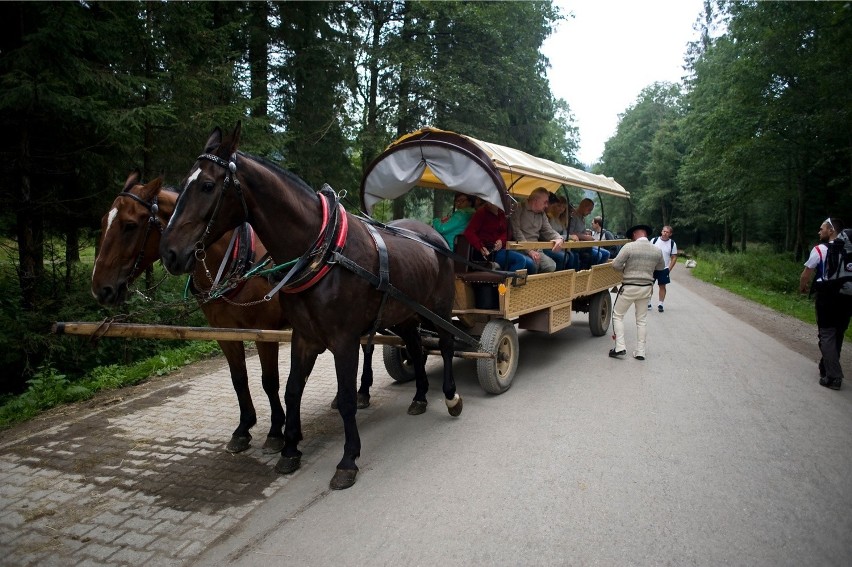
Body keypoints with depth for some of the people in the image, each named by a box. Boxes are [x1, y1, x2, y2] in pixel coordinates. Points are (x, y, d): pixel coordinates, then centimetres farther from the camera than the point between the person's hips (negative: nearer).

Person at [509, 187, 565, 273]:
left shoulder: (542, 214, 20)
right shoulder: (518, 209, -4)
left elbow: (549, 231, 19)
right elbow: (516, 232, -13)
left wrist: (559, 239, -6)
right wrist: (529, 250, -21)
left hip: (536, 249, 6)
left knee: (551, 266, -19)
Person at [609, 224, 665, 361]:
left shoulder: (629, 247, -16)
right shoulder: (657, 250, -1)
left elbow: (615, 265, -16)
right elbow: (661, 267, 15)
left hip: (629, 287, -4)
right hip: (647, 288, 4)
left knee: (618, 315, 10)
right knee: (642, 319, 14)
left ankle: (620, 347, 2)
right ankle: (640, 352, 16)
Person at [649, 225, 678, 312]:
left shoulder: (672, 244, -2)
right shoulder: (654, 240, -3)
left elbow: (674, 258, 1)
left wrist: (669, 269, -7)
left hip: (664, 269, 0)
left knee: (662, 286, 4)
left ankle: (660, 304, 14)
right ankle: (648, 303, 17)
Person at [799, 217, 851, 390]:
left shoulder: (820, 249, -7)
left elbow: (806, 275, -1)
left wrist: (802, 287, 18)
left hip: (827, 296, -5)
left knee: (827, 335, -1)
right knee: (838, 335, 15)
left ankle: (833, 377, -5)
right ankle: (827, 368, 27)